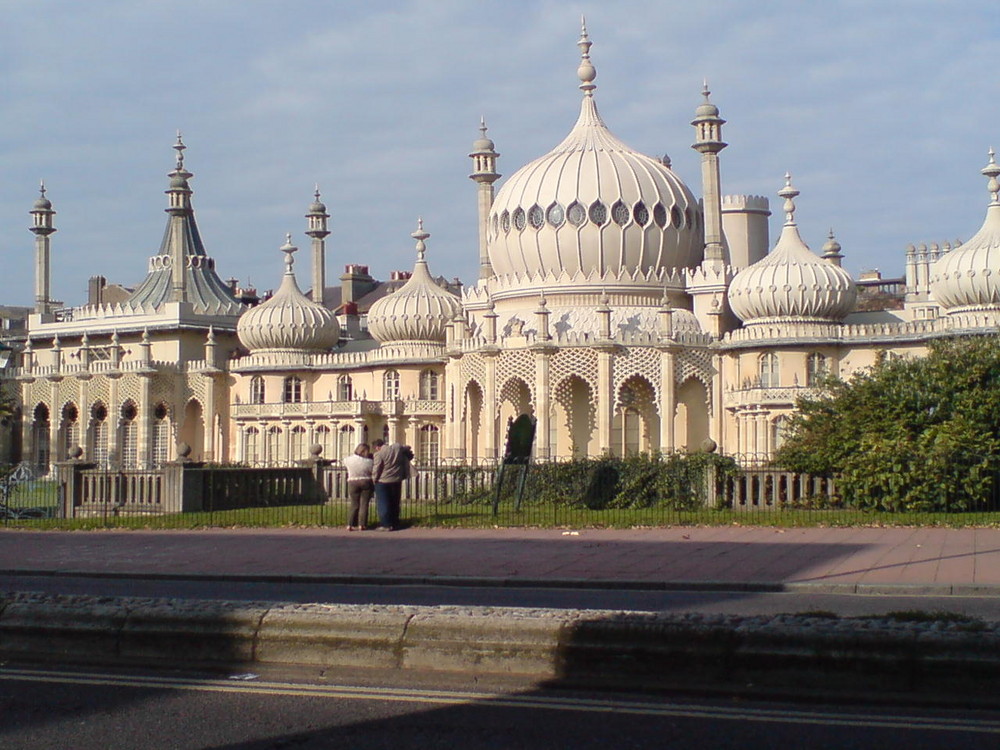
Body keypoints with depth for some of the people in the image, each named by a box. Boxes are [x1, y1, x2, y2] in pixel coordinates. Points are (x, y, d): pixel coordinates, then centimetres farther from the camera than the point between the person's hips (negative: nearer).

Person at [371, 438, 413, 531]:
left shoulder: (379, 454, -16)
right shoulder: (398, 447, 1)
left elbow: (376, 470, -12)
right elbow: (409, 454, 16)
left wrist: (374, 479, 3)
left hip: (383, 482, -6)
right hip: (397, 481, 6)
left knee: (383, 504, 1)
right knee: (395, 503, 15)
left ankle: (385, 525, -2)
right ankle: (395, 524, 18)